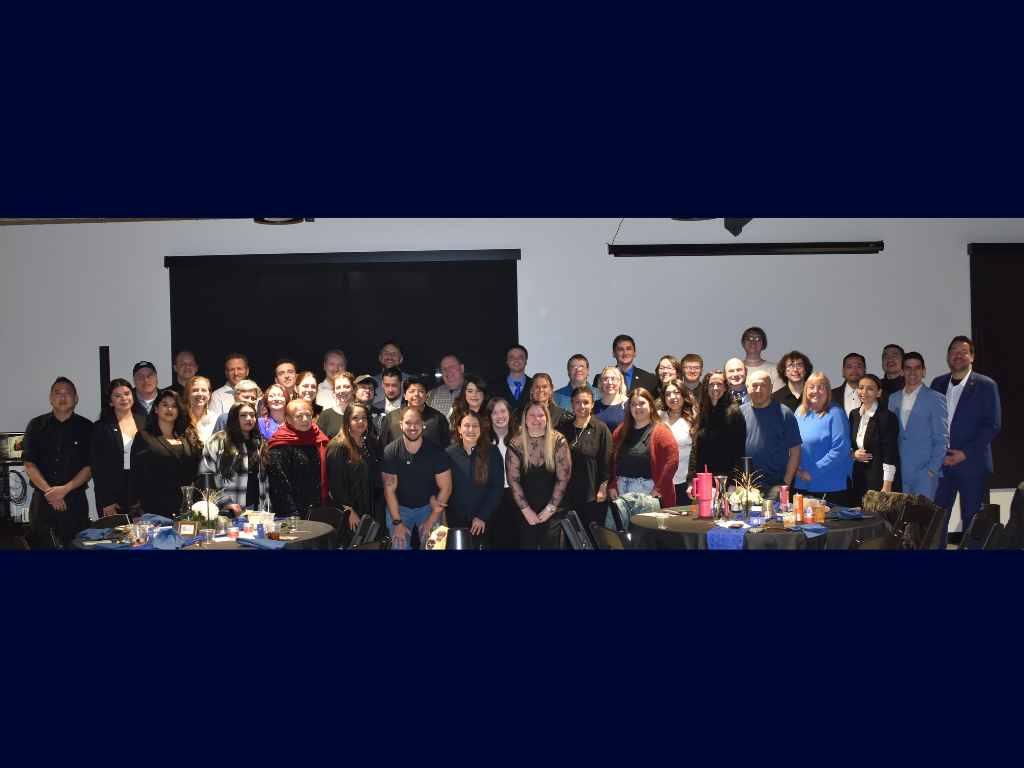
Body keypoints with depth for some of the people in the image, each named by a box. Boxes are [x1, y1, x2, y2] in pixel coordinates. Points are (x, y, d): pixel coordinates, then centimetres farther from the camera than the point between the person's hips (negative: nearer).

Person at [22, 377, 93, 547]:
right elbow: (29, 465, 3)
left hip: (74, 500, -1)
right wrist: (49, 491, -9)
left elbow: (90, 466, 0)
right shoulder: (36, 425, 9)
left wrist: (65, 489, -11)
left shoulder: (86, 427, 6)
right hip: (42, 500, 1)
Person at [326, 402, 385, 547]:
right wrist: (349, 511, -13)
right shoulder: (337, 447, -10)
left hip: (371, 511, 5)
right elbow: (336, 483, -12)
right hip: (347, 513, -5)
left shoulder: (373, 445, 10)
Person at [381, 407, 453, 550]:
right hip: (399, 507, 0)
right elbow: (389, 490, -11)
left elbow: (445, 488, -11)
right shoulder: (390, 452, -14)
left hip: (428, 506, 0)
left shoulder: (436, 451, -15)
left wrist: (432, 519, -11)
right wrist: (397, 522, -13)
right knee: (399, 545, -11)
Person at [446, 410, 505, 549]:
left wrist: (482, 516, -11)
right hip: (456, 517, 1)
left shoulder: (492, 453, -8)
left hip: (483, 518, -1)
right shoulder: (450, 453, -5)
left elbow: (497, 487, -8)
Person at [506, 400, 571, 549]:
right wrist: (526, 510, -10)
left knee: (550, 545, 2)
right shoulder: (515, 445, -7)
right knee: (527, 545, 7)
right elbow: (513, 481, -7)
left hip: (553, 510, 0)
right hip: (525, 511, 0)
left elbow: (563, 478, -8)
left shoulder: (559, 442, -8)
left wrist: (550, 509, -9)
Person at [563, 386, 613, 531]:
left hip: (594, 494, -3)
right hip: (571, 492, 3)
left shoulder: (601, 428, -1)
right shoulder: (565, 428, 10)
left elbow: (606, 461, -3)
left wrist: (603, 488, -8)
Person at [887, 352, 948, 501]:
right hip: (899, 474, 4)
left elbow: (942, 439, -1)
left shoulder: (936, 399, 1)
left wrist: (932, 470, -8)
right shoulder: (893, 399, 15)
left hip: (924, 474, -4)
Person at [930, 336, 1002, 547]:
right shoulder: (937, 384, 11)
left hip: (972, 464, -3)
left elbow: (992, 424, -5)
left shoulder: (986, 385, 0)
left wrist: (965, 453, -12)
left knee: (972, 517, 2)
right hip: (941, 463, 3)